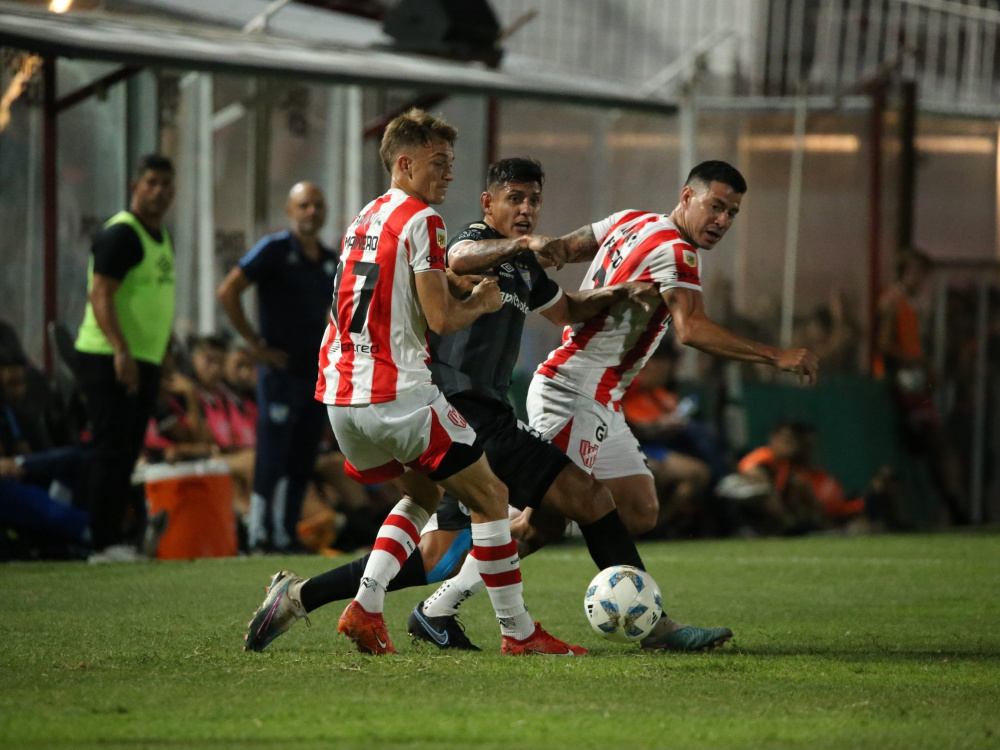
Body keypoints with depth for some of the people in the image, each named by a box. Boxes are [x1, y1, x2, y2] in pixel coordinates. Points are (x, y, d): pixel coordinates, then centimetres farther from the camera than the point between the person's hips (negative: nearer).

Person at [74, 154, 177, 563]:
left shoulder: (161, 237, 17)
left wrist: (165, 350, 22)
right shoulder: (121, 233, -13)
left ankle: (115, 537, 13)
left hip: (145, 361, 9)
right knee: (112, 450, -10)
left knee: (127, 453, 10)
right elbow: (100, 294, -21)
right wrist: (121, 352, -29)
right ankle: (104, 542, -10)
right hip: (111, 360, -9)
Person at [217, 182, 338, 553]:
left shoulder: (330, 261, 12)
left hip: (316, 373, 6)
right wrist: (255, 344, -12)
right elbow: (227, 292, -13)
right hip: (280, 370, -6)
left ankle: (286, 534, 14)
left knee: (302, 462, 8)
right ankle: (259, 536, -3)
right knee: (272, 459, -7)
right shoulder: (275, 249, -7)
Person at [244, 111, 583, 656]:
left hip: (339, 396, 8)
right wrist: (481, 303, 6)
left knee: (423, 493, 25)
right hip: (398, 394, -8)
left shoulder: (362, 220, 18)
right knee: (488, 497, 3)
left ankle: (365, 606, 8)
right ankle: (518, 632, 3)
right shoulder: (421, 220, -8)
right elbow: (440, 319, -13)